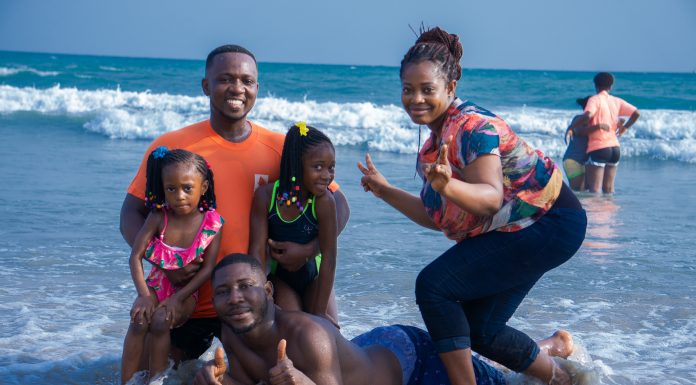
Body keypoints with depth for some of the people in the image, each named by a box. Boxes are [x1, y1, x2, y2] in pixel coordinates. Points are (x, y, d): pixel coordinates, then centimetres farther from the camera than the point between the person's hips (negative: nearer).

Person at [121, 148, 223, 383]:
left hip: (186, 291, -2)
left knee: (160, 321, -28)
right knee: (139, 321, -25)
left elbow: (208, 268, -13)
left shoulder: (212, 224, -14)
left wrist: (178, 299, -20)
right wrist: (144, 295, -22)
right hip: (156, 285, 2)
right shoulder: (158, 217, -11)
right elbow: (136, 256, -11)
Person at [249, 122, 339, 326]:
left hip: (313, 276, 0)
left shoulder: (324, 201, -26)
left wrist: (319, 312, -23)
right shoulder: (266, 195, -21)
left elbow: (328, 257, -24)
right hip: (278, 276, 0)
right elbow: (258, 250, -19)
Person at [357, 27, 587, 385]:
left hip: (549, 224, -10)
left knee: (434, 285, -19)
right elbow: (437, 217, 10)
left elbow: (491, 198, -33)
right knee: (478, 330, 10)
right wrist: (384, 190, 9)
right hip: (507, 233, 10)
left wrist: (447, 186, -51)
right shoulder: (432, 146, 8)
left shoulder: (473, 125, -20)